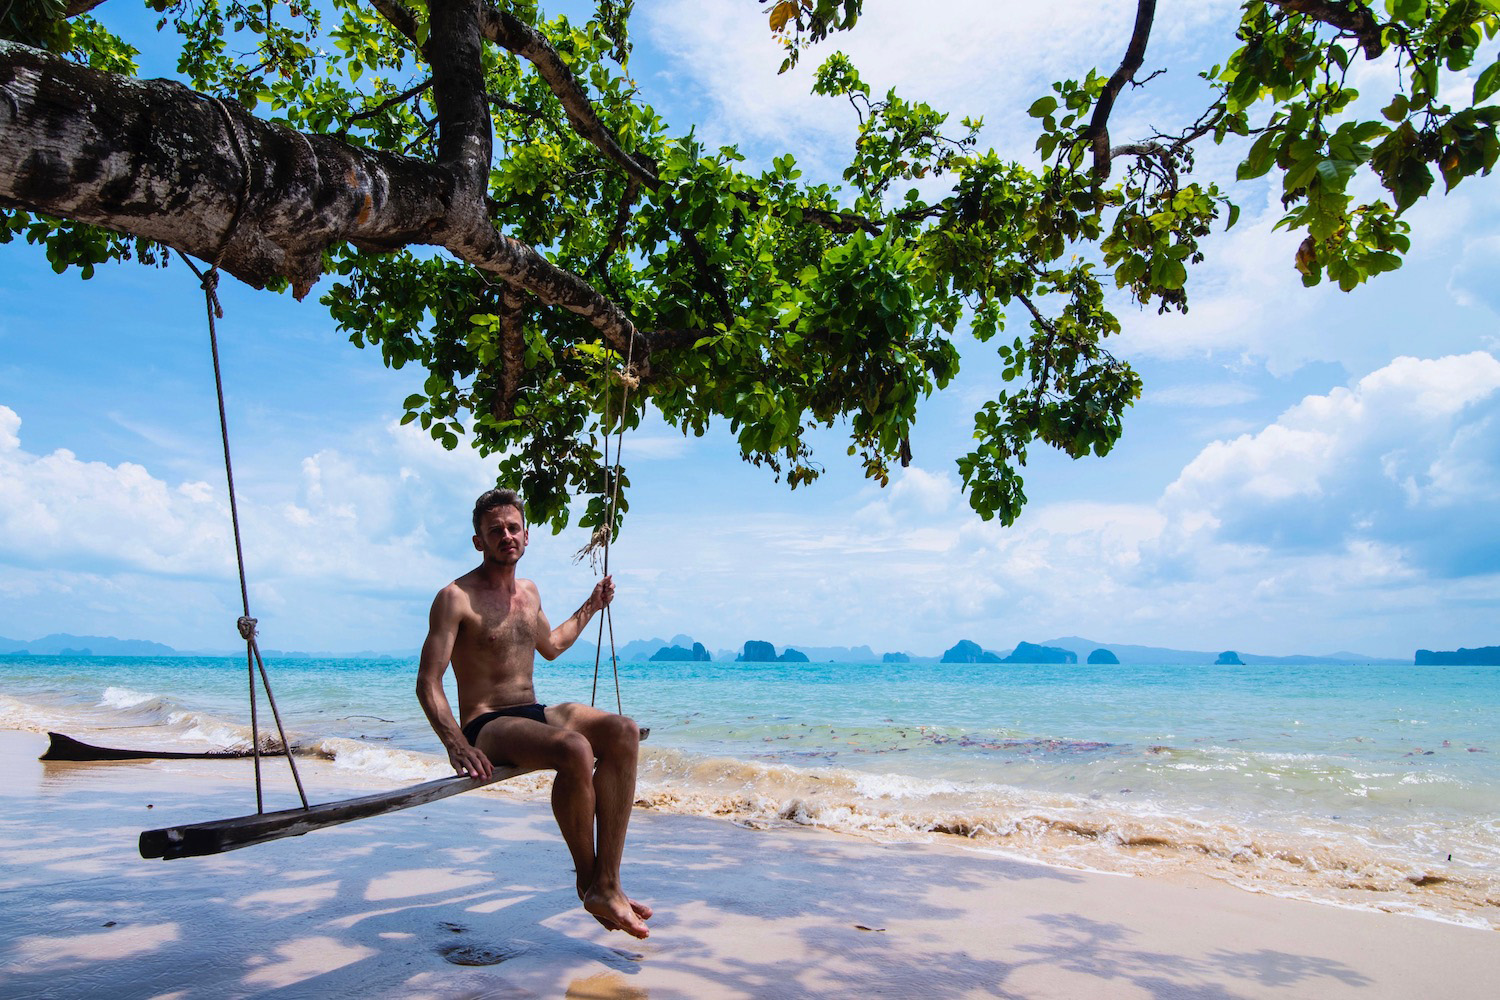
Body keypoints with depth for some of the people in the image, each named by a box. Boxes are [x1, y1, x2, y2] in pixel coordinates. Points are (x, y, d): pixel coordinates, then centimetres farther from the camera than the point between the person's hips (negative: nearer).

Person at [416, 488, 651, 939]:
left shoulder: (529, 592, 16)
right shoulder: (456, 598, -7)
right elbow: (428, 683, -12)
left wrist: (590, 607, 33)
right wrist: (455, 744, -26)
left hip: (535, 714, 7)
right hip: (487, 727, -7)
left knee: (623, 732, -21)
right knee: (575, 750, -36)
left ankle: (607, 884, -23)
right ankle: (588, 881, -14)